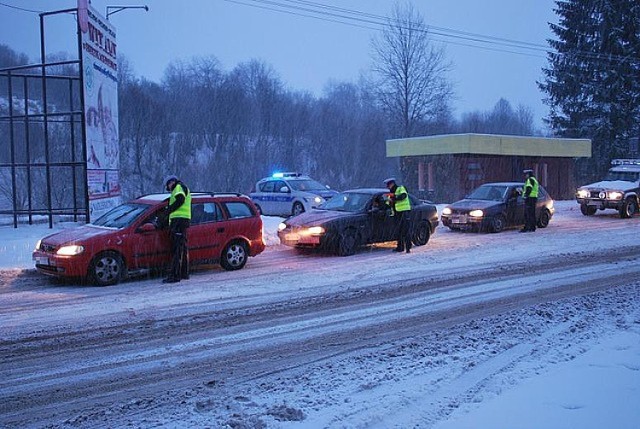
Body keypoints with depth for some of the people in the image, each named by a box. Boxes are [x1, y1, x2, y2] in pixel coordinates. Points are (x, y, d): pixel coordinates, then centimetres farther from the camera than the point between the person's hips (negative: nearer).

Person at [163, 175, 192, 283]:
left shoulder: (179, 187, -2)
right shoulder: (184, 189, 30)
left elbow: (180, 199, -19)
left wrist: (169, 209, -14)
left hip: (179, 220, -11)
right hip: (183, 221, 11)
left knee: (177, 249, -15)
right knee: (183, 248, 16)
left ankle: (174, 275, -19)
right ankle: (184, 273, 25)